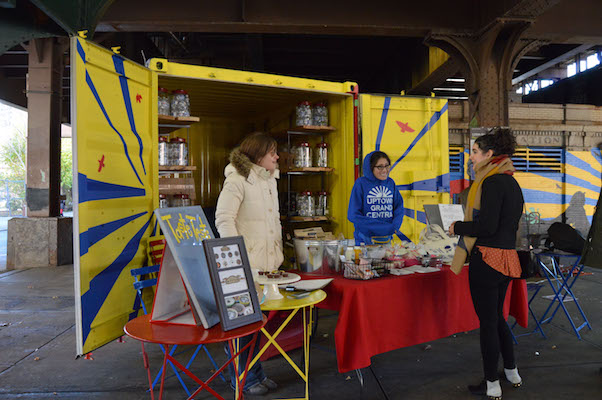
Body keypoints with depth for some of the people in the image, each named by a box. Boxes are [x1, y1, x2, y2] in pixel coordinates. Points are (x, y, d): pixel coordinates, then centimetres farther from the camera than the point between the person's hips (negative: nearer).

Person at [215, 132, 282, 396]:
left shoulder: (269, 180, 15)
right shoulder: (237, 179, -12)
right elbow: (223, 220, -17)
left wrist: (277, 253, 17)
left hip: (267, 263, 8)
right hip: (245, 265, -8)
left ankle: (255, 372, 32)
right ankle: (243, 378, 21)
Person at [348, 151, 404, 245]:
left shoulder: (390, 183, 4)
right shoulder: (361, 183, -10)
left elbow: (399, 207, 8)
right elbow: (353, 215, -13)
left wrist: (394, 226, -13)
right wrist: (385, 227, -17)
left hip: (387, 239, 4)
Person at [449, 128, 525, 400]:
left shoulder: (492, 182, -17)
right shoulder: (511, 182, 12)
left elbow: (486, 226, -23)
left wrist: (458, 227, -8)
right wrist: (466, 226, 18)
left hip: (487, 259, -9)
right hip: (507, 257, 10)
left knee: (487, 321, 3)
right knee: (497, 317, 23)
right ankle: (512, 373, 37)